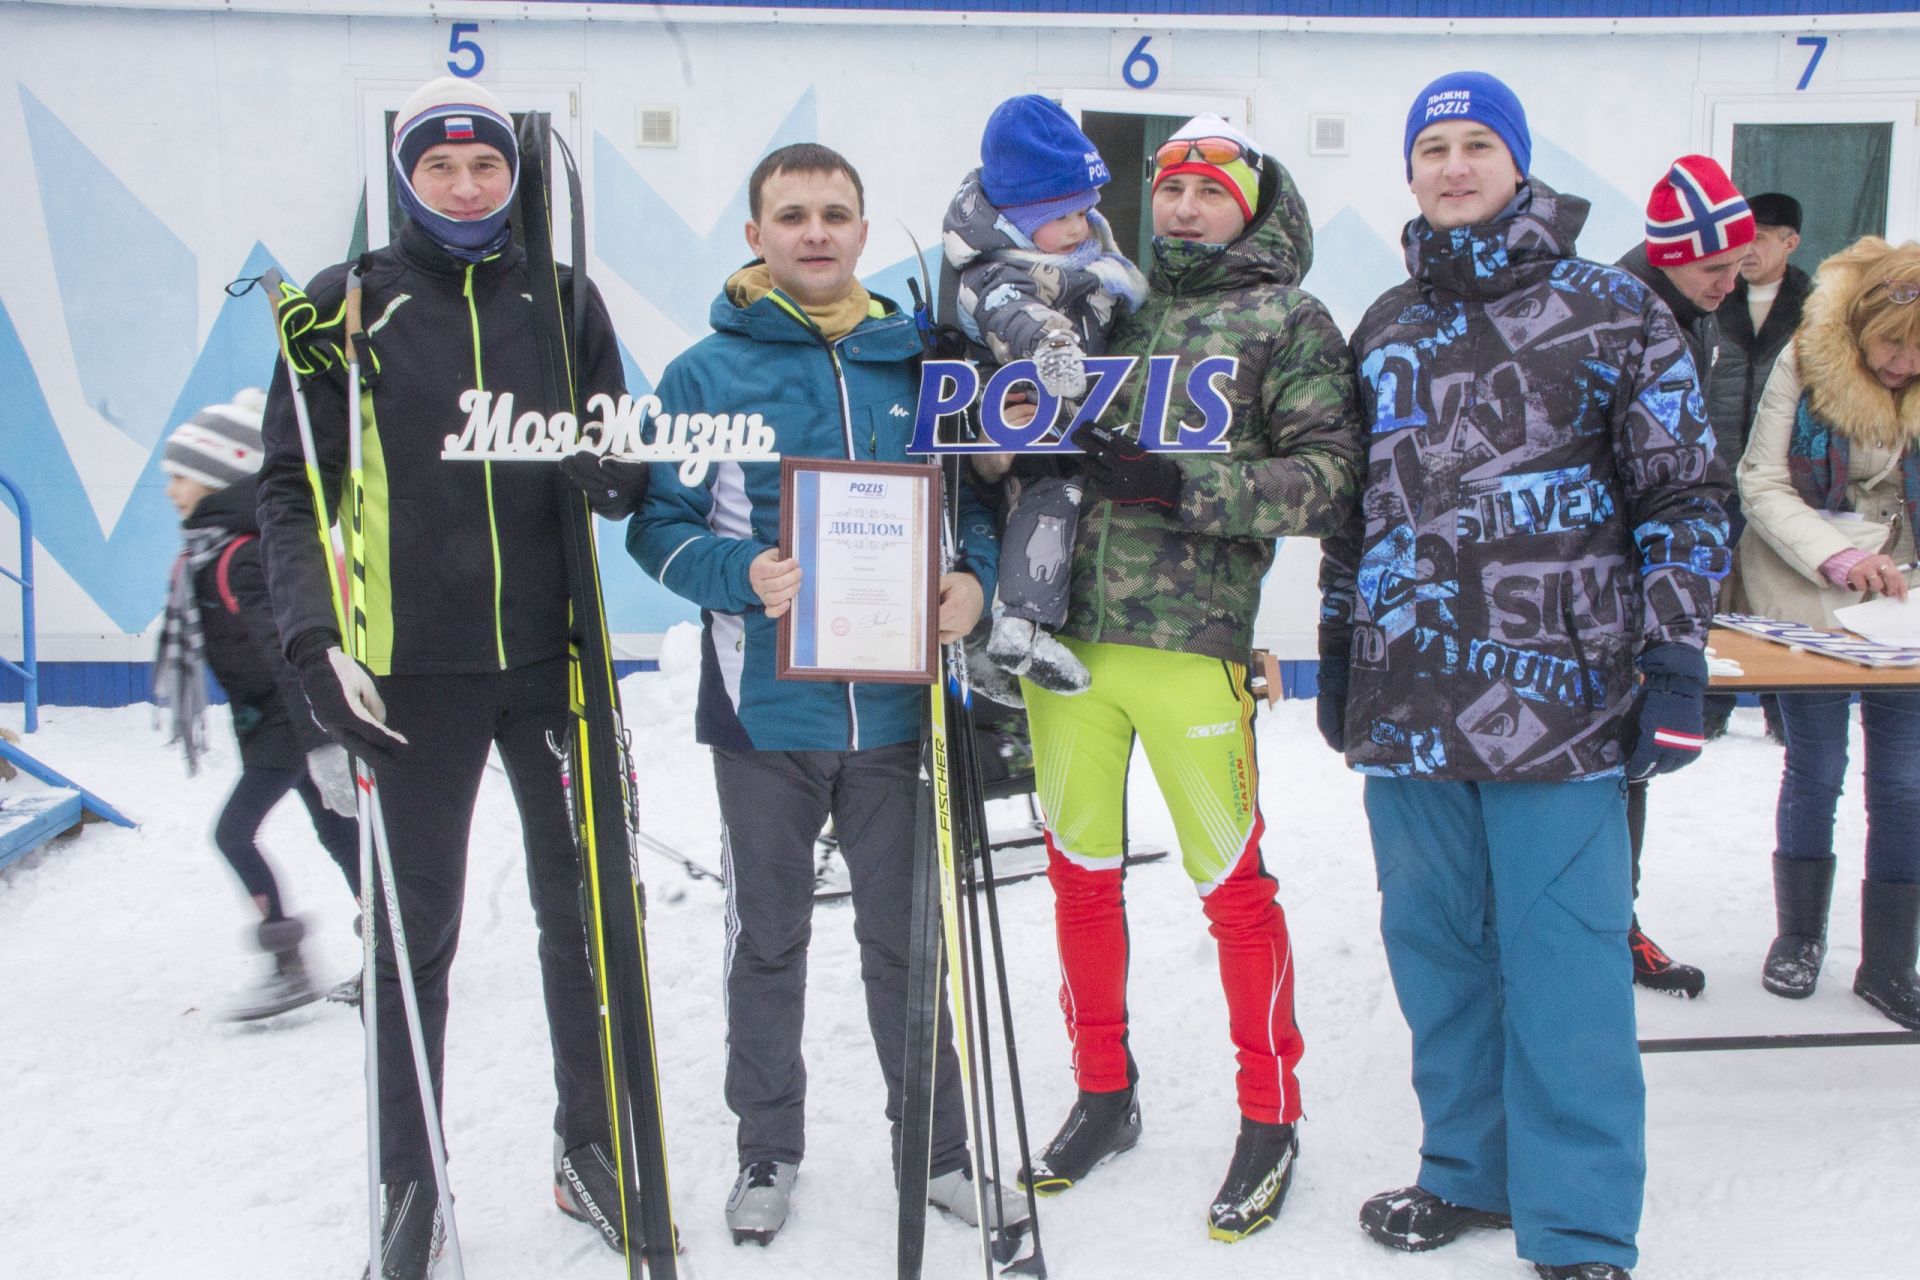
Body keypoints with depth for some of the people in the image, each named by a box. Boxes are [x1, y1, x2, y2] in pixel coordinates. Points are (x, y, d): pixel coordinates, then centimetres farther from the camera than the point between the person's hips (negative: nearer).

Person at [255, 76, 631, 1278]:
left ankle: (590, 1147, 26)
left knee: (587, 911, 9)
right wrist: (315, 635, -13)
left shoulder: (565, 302, 7)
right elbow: (293, 488, 0)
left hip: (555, 657, 2)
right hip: (413, 670, -2)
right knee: (415, 933, 7)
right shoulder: (346, 308, 1)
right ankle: (411, 1182, 23)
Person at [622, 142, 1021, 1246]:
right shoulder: (705, 374, 0)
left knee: (907, 935, 12)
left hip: (895, 704, 1)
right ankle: (768, 1147, 29)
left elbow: (980, 489, 11)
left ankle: (937, 1144, 28)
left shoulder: (919, 364, 6)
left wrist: (974, 578, -9)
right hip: (763, 706, -1)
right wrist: (742, 575, -21)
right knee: (769, 937, 12)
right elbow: (660, 523, -1)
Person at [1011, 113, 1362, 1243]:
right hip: (1064, 634, 5)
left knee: (1233, 883, 1)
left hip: (1189, 645, -5)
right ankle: (1105, 1093, 31)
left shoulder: (1288, 322, 4)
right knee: (1081, 871, 13)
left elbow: (1330, 478, -7)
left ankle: (1270, 1119, 19)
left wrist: (1181, 484, -17)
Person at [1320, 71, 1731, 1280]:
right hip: (1405, 709, 5)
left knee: (1562, 964, 0)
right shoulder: (1384, 328, 15)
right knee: (1436, 950, 13)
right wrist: (1338, 651, 18)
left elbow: (1686, 493, 0)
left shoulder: (1612, 309, 1)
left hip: (1556, 704, -4)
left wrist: (1676, 660, -7)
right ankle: (1471, 1170, 31)